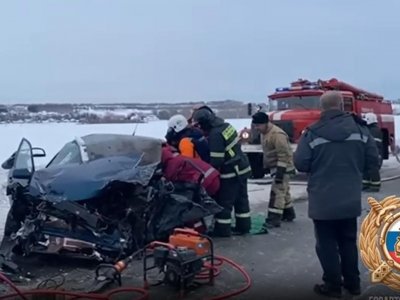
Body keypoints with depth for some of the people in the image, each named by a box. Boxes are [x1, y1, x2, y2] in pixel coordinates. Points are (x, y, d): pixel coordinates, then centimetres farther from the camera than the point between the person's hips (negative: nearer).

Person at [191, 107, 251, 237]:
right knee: (241, 199, 17)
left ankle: (222, 229, 10)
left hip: (230, 173, -9)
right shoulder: (225, 125, 5)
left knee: (224, 202, 2)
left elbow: (215, 160, -22)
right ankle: (243, 225, 26)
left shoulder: (215, 135, -23)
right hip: (242, 168, 10)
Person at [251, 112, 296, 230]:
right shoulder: (264, 133, 8)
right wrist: (266, 166, 23)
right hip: (275, 167, 10)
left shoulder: (277, 134, -24)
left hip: (282, 167, -10)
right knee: (283, 191, 18)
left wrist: (280, 172, -28)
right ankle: (288, 213, 30)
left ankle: (274, 219, -13)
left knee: (277, 192, -13)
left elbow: (283, 155, -26)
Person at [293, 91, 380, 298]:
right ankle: (353, 283, 28)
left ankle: (332, 286, 14)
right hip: (350, 200, 4)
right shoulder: (360, 130, -1)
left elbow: (300, 164, -13)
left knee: (327, 244, 8)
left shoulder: (312, 133, -13)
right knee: (348, 241, 19)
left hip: (322, 201, -4)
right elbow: (373, 163, 1)